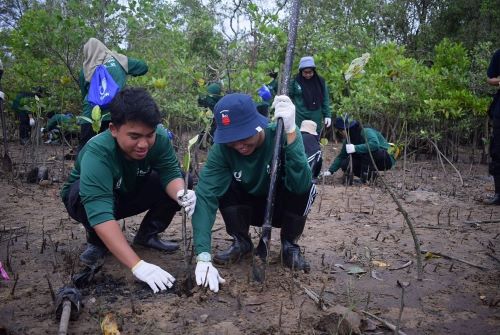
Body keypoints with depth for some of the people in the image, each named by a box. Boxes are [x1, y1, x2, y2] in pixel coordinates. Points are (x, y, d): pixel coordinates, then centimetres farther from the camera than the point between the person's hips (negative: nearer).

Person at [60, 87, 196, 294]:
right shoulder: (97, 152, -40)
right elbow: (100, 213, -49)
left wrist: (182, 194, -51)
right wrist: (138, 265, -57)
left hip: (129, 194, 4)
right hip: (85, 198, -3)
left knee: (175, 187, -21)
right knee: (82, 195, -38)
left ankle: (147, 235, 4)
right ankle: (97, 242, -7)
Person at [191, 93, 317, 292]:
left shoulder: (282, 136, -29)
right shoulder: (221, 148, -25)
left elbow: (300, 185, -44)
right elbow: (205, 195, -36)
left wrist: (290, 131, -52)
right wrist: (203, 257, -46)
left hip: (284, 208, -1)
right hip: (250, 207, 2)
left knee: (306, 188, -32)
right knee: (222, 184, -27)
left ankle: (289, 245, -6)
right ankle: (241, 242, -2)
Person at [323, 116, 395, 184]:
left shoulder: (367, 132, -26)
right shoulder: (348, 140, -2)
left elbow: (375, 144, -46)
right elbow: (341, 156, 4)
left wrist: (355, 148, -48)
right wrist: (330, 171, -5)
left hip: (386, 160, -7)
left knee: (368, 149, -36)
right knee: (345, 164, -11)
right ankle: (370, 175, 4)